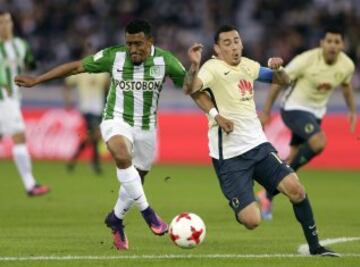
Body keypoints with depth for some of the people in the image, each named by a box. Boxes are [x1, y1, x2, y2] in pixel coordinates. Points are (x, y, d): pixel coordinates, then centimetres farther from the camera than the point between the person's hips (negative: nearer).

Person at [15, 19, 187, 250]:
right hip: (117, 121, -3)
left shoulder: (164, 60, -10)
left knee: (135, 180, 12)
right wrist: (36, 80, -5)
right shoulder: (113, 56, -12)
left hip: (146, 127, 3)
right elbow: (76, 66, -5)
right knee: (122, 156, -35)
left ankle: (116, 219, 41)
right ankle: (147, 212, -27)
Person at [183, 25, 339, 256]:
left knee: (295, 188, -12)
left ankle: (315, 246, 4)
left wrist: (278, 69, -2)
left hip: (258, 146, 6)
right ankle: (238, 207, 24)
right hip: (229, 156, -6)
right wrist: (195, 67, -50)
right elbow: (191, 89, -31)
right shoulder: (213, 68, -12)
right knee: (252, 221, -13)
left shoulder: (247, 65, 9)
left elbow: (283, 81, 22)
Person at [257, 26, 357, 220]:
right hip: (294, 109, -6)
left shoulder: (347, 65, -9)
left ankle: (267, 196, 30)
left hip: (316, 113, 6)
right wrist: (266, 110, -9)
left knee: (294, 158, 12)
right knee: (318, 142, -30)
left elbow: (346, 85, 16)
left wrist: (352, 110, 14)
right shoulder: (306, 60, -25)